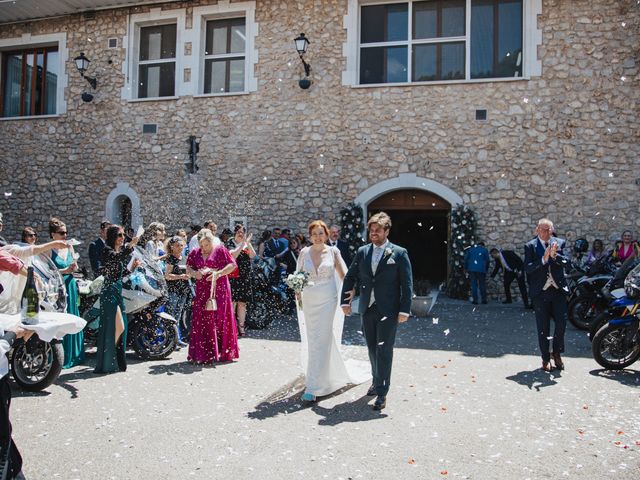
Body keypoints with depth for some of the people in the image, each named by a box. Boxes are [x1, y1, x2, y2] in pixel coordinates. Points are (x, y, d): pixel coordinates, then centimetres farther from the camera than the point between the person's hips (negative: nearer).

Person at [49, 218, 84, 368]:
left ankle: (73, 355, 19)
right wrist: (66, 270, -16)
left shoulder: (69, 247, 10)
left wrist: (73, 266, -10)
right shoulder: (49, 250, -7)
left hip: (70, 286, 6)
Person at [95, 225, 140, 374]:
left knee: (121, 328, 11)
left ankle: (115, 361, 22)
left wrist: (133, 266, 4)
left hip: (118, 292, 9)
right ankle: (106, 363, 0)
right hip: (110, 292, -9)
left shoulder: (121, 251, 16)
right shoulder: (107, 251, -9)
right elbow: (117, 258, -33)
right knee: (118, 327, -10)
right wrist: (130, 245, -41)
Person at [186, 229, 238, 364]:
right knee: (200, 321, 0)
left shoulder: (220, 250, -1)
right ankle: (202, 353, 7)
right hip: (202, 291, 4)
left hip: (219, 291, -4)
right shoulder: (195, 253, 11)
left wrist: (218, 273, -16)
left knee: (220, 320, -2)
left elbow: (232, 265, -5)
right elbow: (188, 267, 14)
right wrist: (194, 273, -8)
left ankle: (222, 352, 7)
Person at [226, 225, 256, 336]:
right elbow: (233, 255, -15)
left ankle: (241, 326, 12)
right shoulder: (230, 243, 2)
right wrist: (242, 244, -17)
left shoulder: (247, 244, 14)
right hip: (233, 276, -4)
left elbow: (253, 255, -2)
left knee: (242, 302, 5)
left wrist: (248, 243, -13)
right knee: (232, 301, -7)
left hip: (245, 277, 4)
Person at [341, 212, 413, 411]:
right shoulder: (362, 252, 7)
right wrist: (345, 301, 4)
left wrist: (404, 310, -11)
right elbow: (350, 277, 11)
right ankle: (377, 381, 34)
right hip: (367, 309, 4)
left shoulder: (399, 253, -5)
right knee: (372, 348, 15)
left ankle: (382, 392, 3)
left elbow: (407, 284, -6)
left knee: (384, 350, -5)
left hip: (388, 311, -4)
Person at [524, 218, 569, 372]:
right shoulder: (530, 246, 0)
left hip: (558, 290, 2)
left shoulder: (559, 243, 7)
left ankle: (557, 353, 21)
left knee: (561, 322, -1)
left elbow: (567, 262, -4)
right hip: (540, 292, -2)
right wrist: (543, 260, -22)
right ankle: (546, 358, 18)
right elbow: (527, 268, -10)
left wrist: (555, 256, -21)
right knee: (543, 327, 5)